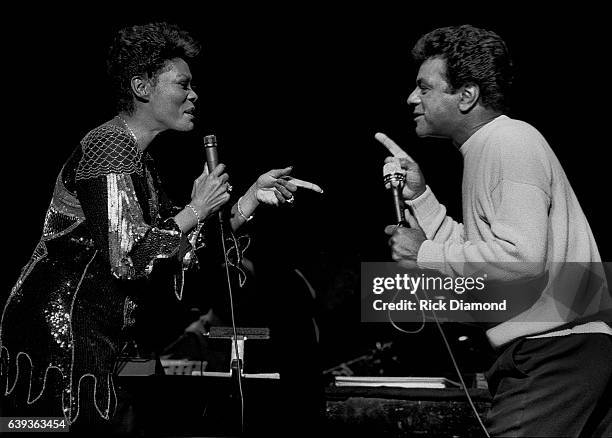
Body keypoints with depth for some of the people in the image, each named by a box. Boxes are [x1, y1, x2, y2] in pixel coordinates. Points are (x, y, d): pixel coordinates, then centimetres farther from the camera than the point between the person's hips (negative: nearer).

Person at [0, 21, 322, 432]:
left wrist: (253, 196, 12)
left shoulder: (137, 157, 17)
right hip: (58, 331, -10)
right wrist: (197, 210, -12)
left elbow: (186, 249, 18)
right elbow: (126, 260, -22)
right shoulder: (110, 147, -14)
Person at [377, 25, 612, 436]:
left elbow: (522, 255, -23)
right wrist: (419, 196, 12)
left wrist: (425, 254, -13)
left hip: (554, 352, -10)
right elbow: (469, 252, 18)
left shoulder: (511, 141, -11)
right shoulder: (485, 149, 21)